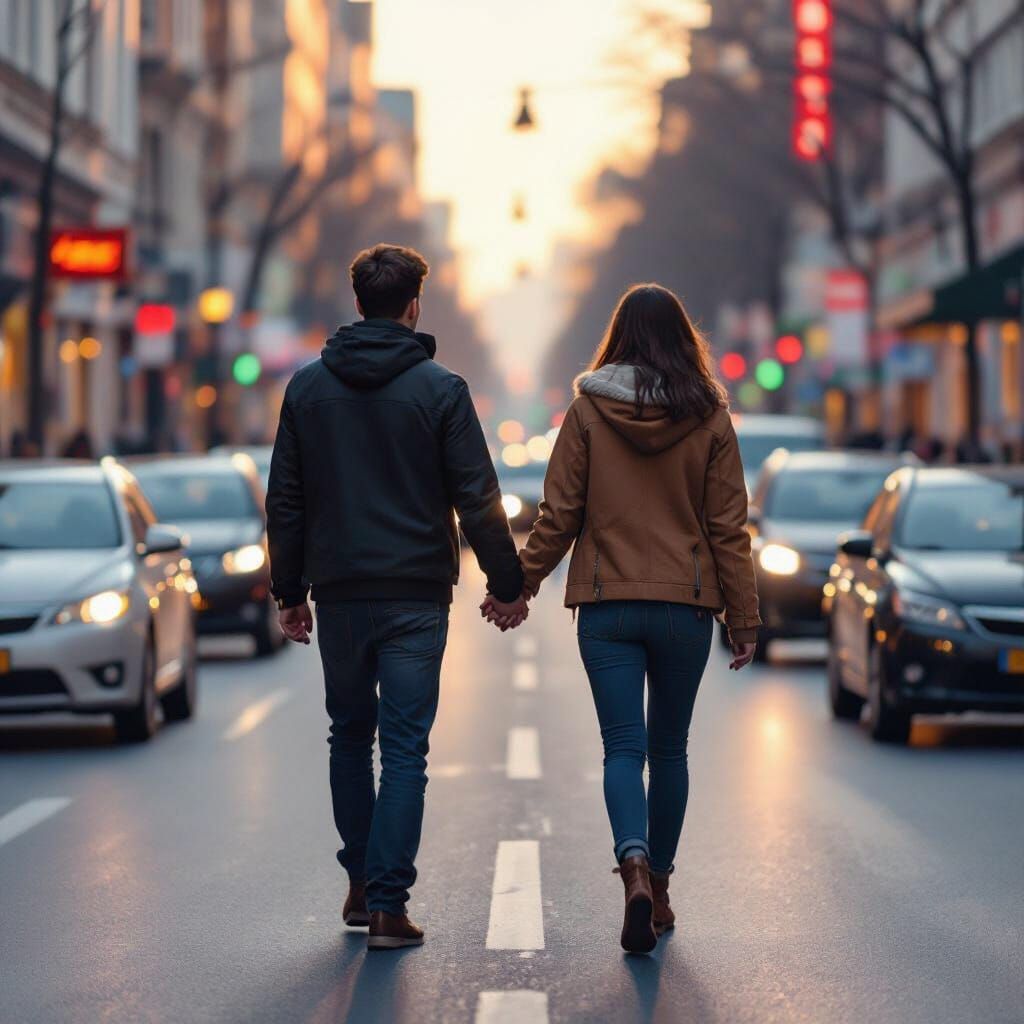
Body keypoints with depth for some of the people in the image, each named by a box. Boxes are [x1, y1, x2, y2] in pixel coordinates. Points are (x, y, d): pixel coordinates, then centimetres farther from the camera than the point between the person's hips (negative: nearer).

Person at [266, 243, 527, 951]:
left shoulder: (308, 387, 4)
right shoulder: (439, 389, -6)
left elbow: (286, 500, 7)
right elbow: (478, 499, -6)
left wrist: (290, 592, 14)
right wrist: (507, 584, 3)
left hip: (338, 593, 3)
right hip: (415, 595, -3)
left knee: (351, 735, 18)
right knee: (405, 747, -1)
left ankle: (361, 885, 22)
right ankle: (388, 903, -7)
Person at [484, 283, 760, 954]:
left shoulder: (588, 412, -3)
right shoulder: (709, 419, -1)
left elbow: (558, 517, -2)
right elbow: (728, 527, 0)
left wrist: (518, 588, 10)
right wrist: (745, 618, 5)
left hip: (607, 607, -1)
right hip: (685, 606, 1)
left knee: (623, 747, -2)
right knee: (669, 749, 13)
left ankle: (636, 867, -25)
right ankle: (659, 888, 20)